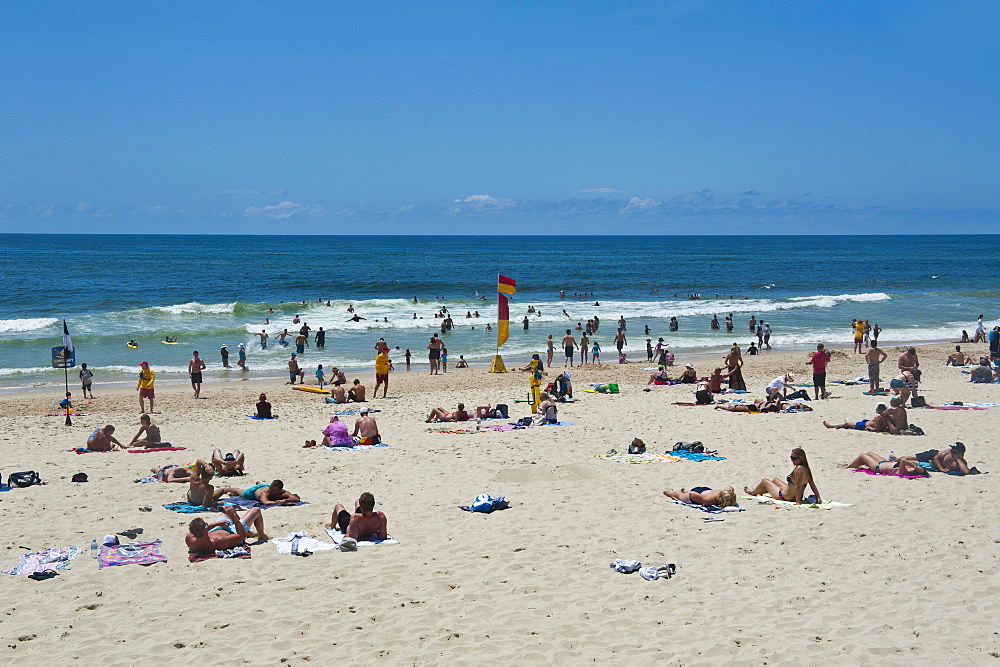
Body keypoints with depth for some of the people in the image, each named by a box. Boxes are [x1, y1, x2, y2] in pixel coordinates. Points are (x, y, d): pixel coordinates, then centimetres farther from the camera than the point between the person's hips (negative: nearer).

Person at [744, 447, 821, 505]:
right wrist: (818, 498, -2)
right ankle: (760, 492, 61)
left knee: (764, 481, 17)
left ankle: (753, 492, 49)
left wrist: (798, 502, -32)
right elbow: (812, 484, -5)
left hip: (785, 496, -8)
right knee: (774, 479, 34)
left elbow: (798, 487, -33)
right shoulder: (806, 468, -5)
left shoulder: (799, 469, -32)